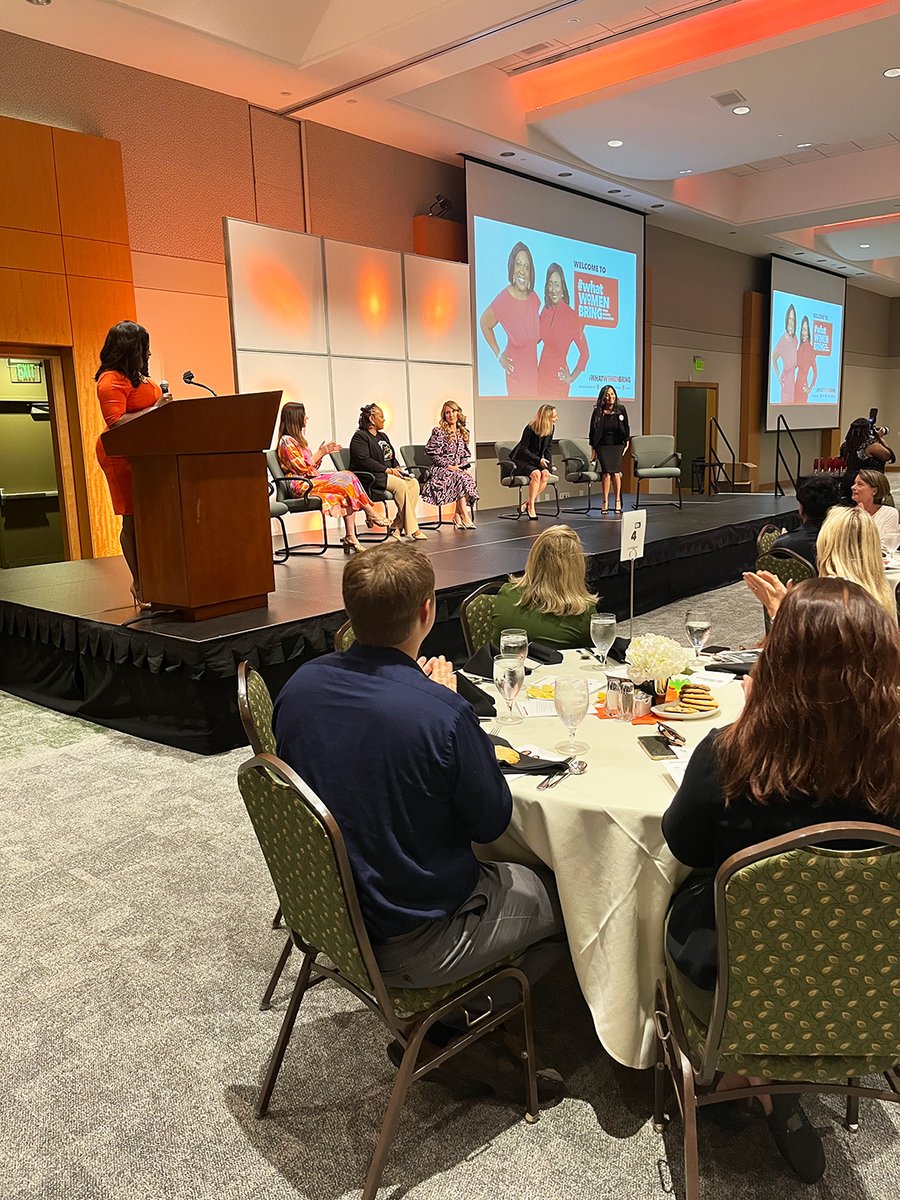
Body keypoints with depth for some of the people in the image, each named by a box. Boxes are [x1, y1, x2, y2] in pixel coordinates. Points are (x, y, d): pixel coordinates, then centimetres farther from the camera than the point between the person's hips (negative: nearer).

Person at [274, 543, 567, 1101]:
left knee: (496, 868, 28)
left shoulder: (301, 685, -11)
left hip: (329, 910, 7)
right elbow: (492, 820, -14)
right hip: (413, 945, -6)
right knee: (563, 892, 17)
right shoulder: (441, 713, -31)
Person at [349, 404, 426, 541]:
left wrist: (397, 467, 3)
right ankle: (412, 529, -26)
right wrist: (388, 470, -18)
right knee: (401, 485, -30)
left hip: (390, 473, 9)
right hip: (371, 477, -9)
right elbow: (364, 461, -17)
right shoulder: (359, 437, -4)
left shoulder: (383, 436, 25)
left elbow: (392, 457, 27)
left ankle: (397, 526, -22)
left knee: (413, 483, -16)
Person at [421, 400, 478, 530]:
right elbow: (432, 453, -6)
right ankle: (465, 516, -32)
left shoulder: (463, 433, 16)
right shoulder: (438, 431, -1)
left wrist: (462, 466, 1)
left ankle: (458, 516, -27)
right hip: (440, 470, -5)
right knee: (461, 478, -34)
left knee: (468, 478, -30)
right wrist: (448, 466, -13)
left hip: (458, 469, 5)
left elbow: (466, 455, 21)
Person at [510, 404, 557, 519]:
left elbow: (547, 449, 9)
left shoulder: (550, 428, 0)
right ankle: (531, 508, -24)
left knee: (545, 474, -26)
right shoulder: (530, 428, -19)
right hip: (521, 460, -6)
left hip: (537, 461, 6)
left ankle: (526, 504, -20)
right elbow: (523, 450, -17)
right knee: (536, 473, -33)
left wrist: (549, 465, -6)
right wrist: (539, 460, -24)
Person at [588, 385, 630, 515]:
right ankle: (605, 502, -8)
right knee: (606, 472, -14)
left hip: (617, 445, 1)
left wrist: (626, 443, 9)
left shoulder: (621, 409, 4)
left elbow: (626, 428, 13)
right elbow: (592, 431, 6)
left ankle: (618, 501, -2)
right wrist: (593, 449, 5)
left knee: (615, 472, -12)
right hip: (603, 446, -1)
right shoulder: (597, 413, 0)